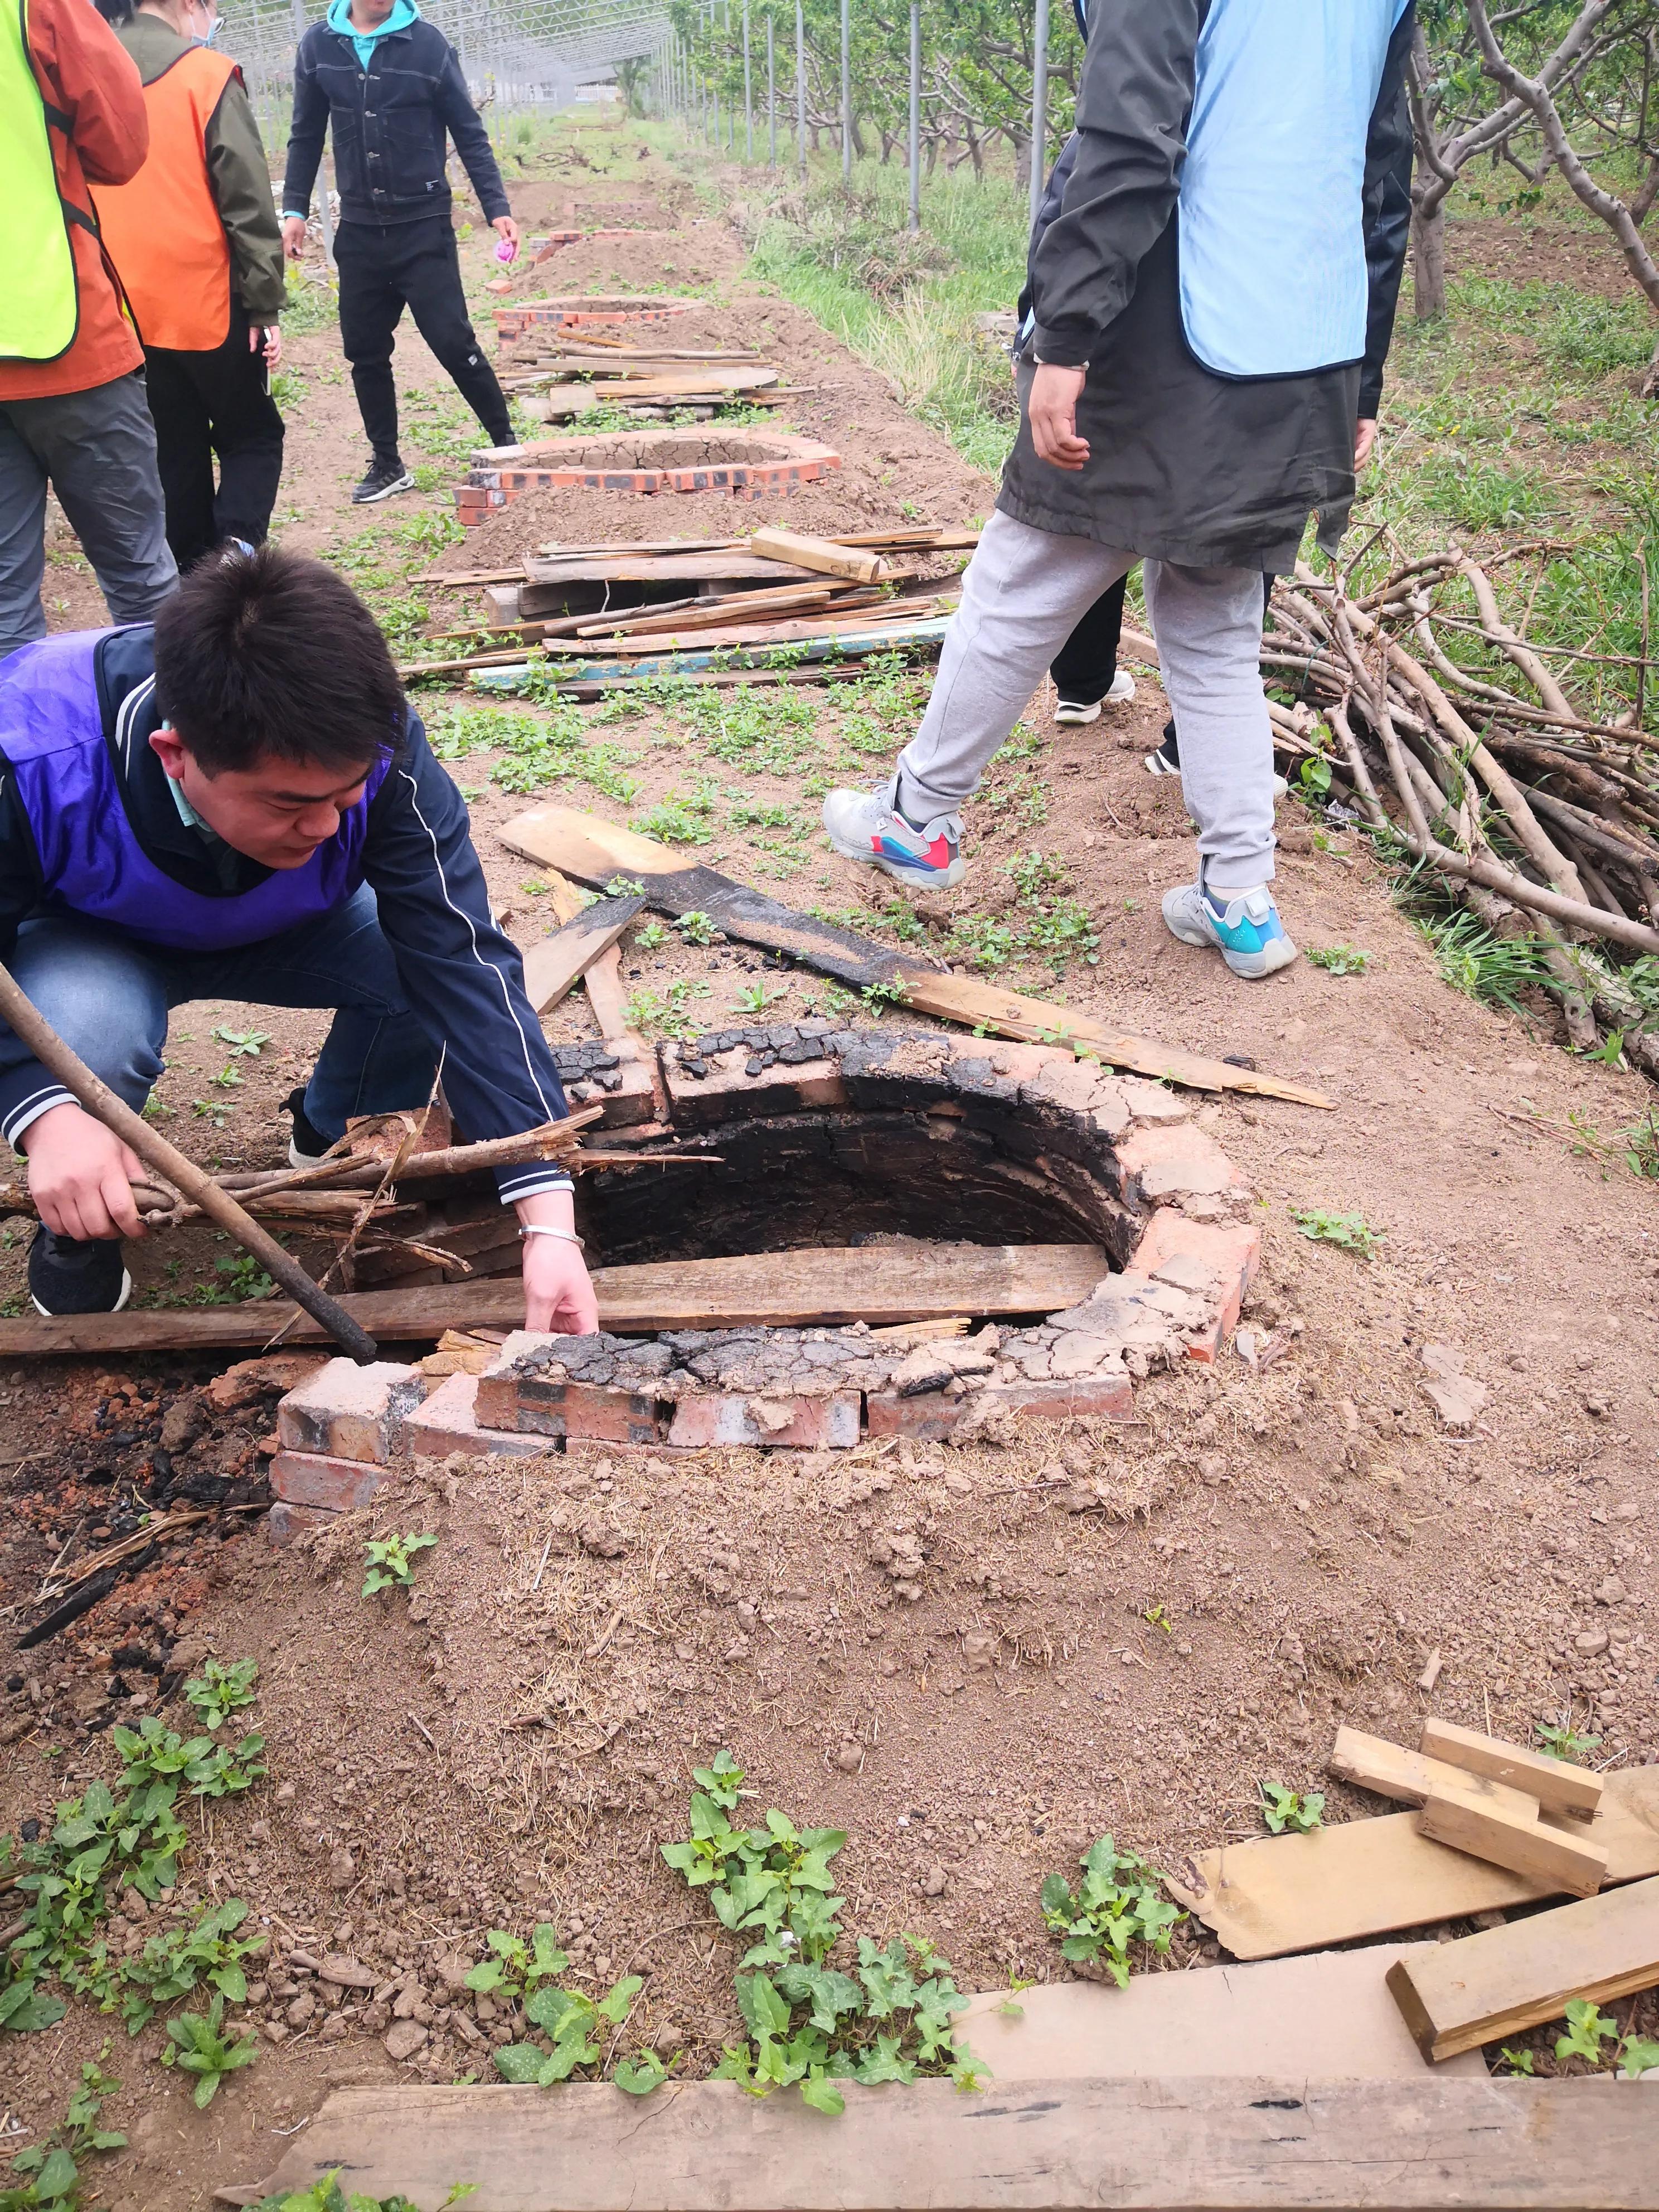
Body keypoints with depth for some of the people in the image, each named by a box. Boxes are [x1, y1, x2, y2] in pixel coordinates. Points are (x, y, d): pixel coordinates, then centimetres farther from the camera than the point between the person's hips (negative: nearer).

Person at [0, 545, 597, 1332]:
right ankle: (78, 1225, 0)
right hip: (88, 945, -2)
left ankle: (338, 1141, 7)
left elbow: (465, 966, -35)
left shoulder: (377, 747, -34)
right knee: (85, 1030, -36)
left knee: (431, 954, -27)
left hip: (285, 931, 2)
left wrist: (549, 1223, -41)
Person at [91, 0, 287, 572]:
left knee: (176, 453, 14)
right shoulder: (208, 76, -7)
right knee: (252, 436, 11)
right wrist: (266, 306, -4)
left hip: (122, 311, 5)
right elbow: (248, 205, -10)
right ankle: (237, 543, -13)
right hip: (207, 305, -4)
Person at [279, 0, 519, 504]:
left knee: (452, 340, -8)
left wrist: (496, 207, -9)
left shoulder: (428, 44, -4)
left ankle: (506, 443, 7)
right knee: (365, 352, 6)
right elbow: (306, 136, 11)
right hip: (358, 231, 3)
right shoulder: (318, 46, 3)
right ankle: (387, 465, 18)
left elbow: (469, 133, -1)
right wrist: (294, 208, 5)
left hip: (425, 227, -3)